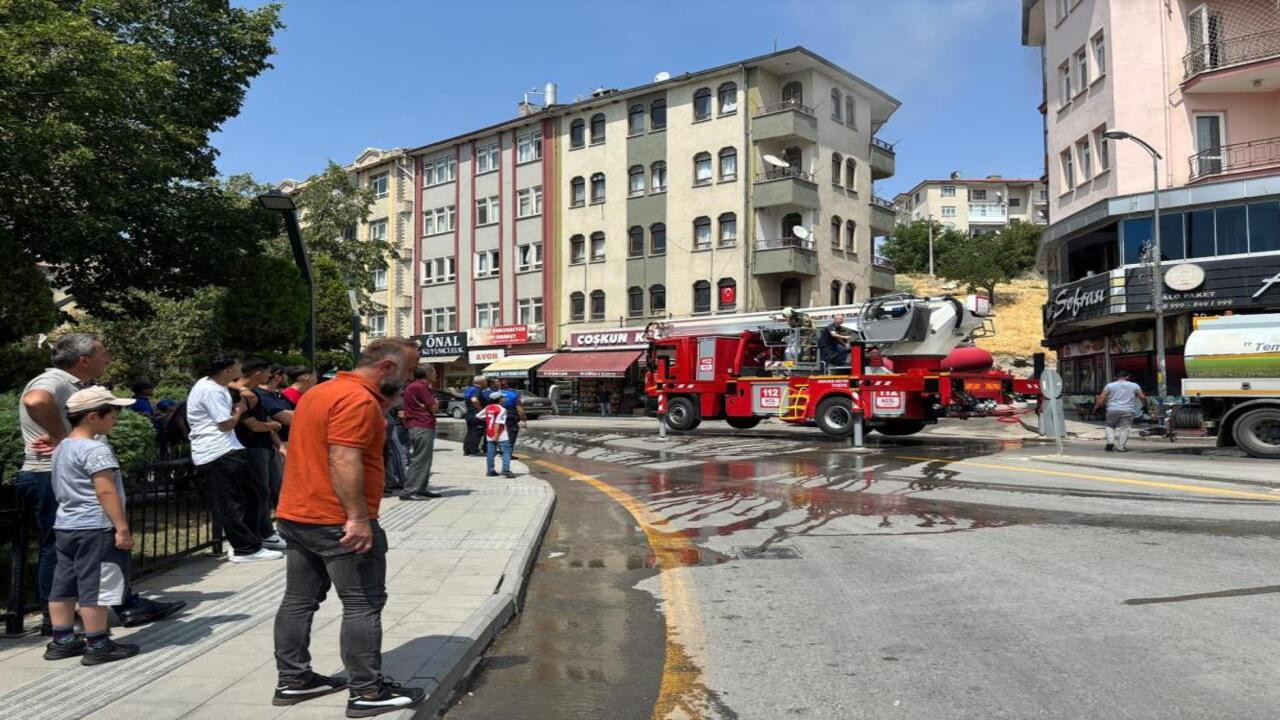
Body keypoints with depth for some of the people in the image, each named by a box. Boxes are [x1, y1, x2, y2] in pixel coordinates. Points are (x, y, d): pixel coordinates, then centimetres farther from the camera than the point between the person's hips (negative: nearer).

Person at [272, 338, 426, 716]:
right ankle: (368, 692, 5)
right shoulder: (359, 399, -17)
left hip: (296, 516, 10)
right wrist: (358, 518, -25)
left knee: (299, 600, 15)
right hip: (338, 522, -10)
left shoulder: (319, 392, 15)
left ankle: (292, 681, 25)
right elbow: (344, 460, -25)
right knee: (363, 605, -1)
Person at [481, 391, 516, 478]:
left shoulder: (487, 408, 10)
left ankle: (490, 471, 14)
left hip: (490, 435, 7)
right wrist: (496, 434, -19)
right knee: (506, 451, -6)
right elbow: (498, 423, -19)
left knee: (490, 453, 11)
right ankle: (505, 469, -17)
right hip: (500, 436, -7)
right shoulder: (501, 409, -12)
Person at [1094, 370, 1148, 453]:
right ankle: (1120, 447, -2)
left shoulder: (1110, 385, 6)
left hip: (1113, 410, 0)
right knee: (1124, 428, 2)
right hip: (1128, 411, 0)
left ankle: (1110, 441, -2)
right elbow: (1142, 397, 10)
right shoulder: (1134, 385, 8)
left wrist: (1096, 407, 7)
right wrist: (1144, 405, 26)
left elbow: (1101, 397, 1)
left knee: (1110, 426, 15)